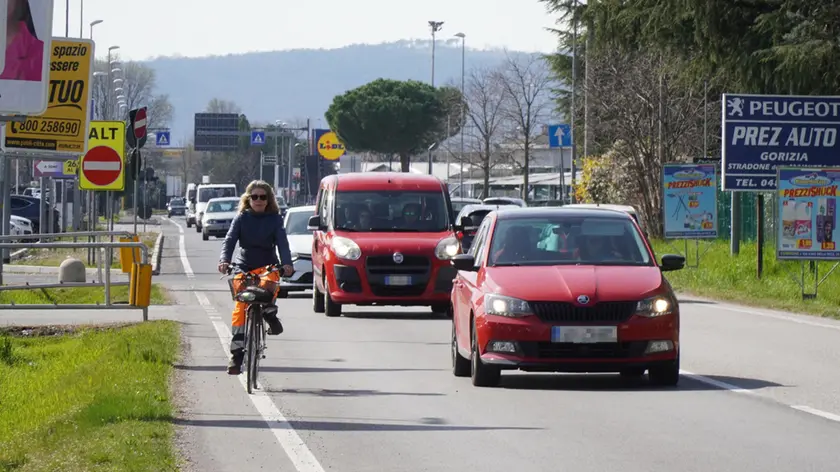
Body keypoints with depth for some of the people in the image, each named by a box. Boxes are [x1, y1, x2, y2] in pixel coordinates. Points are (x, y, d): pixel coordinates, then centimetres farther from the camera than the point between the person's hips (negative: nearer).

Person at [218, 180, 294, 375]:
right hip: (244, 267, 1)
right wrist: (224, 260, -26)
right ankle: (237, 353, -8)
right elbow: (230, 240, -6)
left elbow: (282, 242, -8)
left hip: (268, 266, -1)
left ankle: (269, 314, -5)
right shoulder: (241, 219, 5)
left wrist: (287, 263, -27)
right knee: (240, 307, -10)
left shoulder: (275, 219, 4)